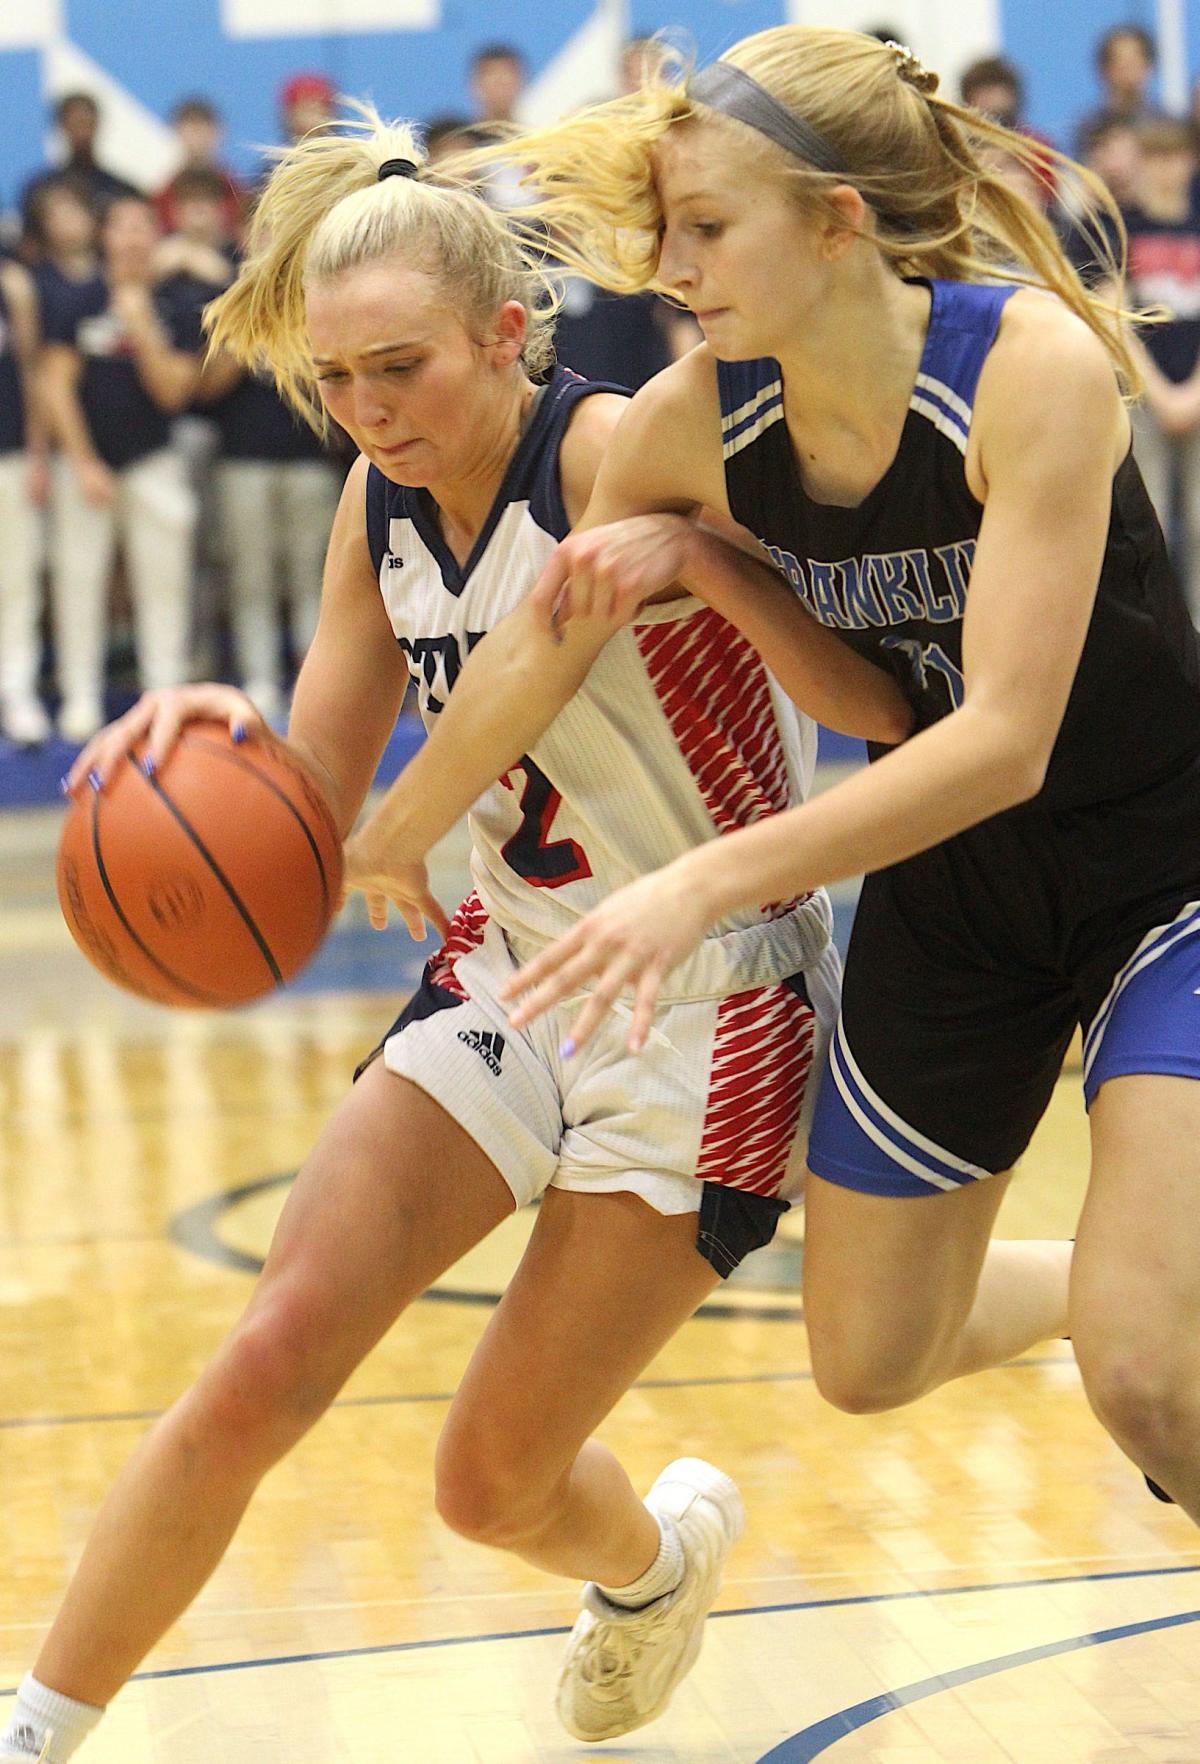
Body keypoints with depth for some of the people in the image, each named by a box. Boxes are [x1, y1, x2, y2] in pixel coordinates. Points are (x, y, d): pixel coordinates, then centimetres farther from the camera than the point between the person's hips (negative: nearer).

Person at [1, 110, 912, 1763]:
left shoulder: (618, 453, -20)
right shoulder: (382, 504, 1)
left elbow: (882, 708, -25)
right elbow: (324, 796, 4)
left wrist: (690, 544, -42)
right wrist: (225, 736, -19)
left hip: (705, 1006, -5)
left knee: (497, 1479, 1)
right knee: (261, 1367, -8)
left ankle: (659, 1547, 38)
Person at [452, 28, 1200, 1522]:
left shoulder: (1031, 360, -28)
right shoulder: (693, 418, -14)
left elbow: (1005, 740, -34)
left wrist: (706, 883, -38)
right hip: (950, 884, 5)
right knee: (871, 1361, 13)